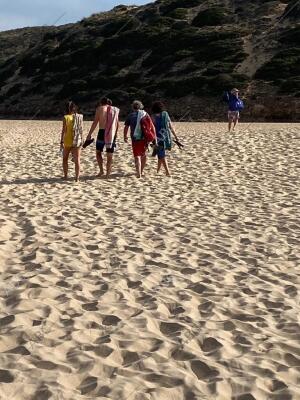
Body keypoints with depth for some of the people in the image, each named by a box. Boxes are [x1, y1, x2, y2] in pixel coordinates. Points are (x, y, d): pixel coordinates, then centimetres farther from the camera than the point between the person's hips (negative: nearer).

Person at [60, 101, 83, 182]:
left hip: (67, 141, -2)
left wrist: (61, 142, -8)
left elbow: (64, 130, -12)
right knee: (77, 160, 2)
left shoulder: (66, 117, -10)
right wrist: (81, 140, 13)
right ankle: (77, 177, -3)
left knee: (65, 159, 16)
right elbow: (81, 130, 4)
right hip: (77, 141, 2)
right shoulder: (80, 117, 0)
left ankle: (65, 175, 20)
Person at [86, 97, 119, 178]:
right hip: (112, 133, 3)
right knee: (110, 155, 7)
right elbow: (117, 124, 10)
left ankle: (101, 170, 3)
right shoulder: (115, 110, 13)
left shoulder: (100, 109, 2)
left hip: (102, 132, -3)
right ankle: (108, 173, 6)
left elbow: (95, 122, -4)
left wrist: (89, 134, -2)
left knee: (98, 152, 13)